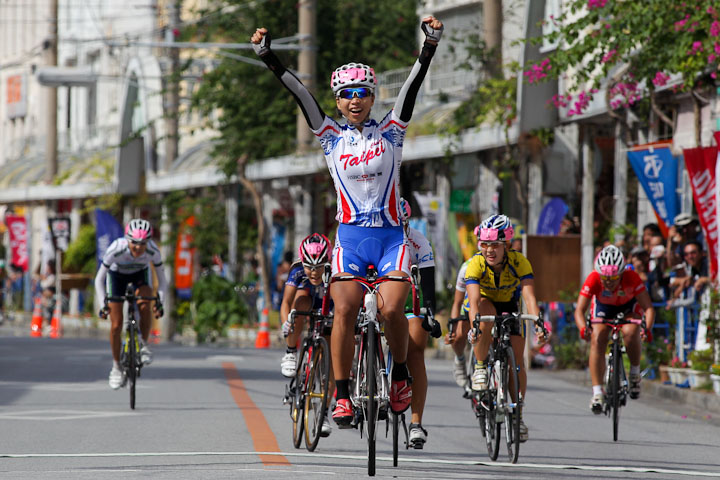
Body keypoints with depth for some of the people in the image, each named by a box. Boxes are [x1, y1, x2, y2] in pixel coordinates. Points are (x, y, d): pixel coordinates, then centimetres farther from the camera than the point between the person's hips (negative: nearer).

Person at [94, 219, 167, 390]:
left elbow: (162, 280, -19)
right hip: (117, 275, -1)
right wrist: (103, 304, -33)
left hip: (141, 273, 1)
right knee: (116, 325, -6)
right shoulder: (115, 249, -37)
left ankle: (143, 345, -6)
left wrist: (160, 301, -32)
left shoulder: (153, 251, -33)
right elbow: (99, 279, -26)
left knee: (145, 306, -29)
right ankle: (116, 367, 13)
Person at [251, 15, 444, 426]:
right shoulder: (332, 137, 8)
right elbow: (301, 94, 0)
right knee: (345, 310, -17)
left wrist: (430, 45, -16)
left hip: (391, 238, -1)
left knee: (391, 308, -20)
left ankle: (401, 375, 5)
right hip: (350, 239, 1)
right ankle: (343, 395, -12)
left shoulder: (390, 132, 6)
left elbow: (412, 87, -4)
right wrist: (268, 57, -8)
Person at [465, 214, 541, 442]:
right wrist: (474, 326, -59)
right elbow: (474, 300, -42)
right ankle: (480, 367, -18)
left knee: (517, 361, -7)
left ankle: (518, 414, 9)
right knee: (487, 315, -38)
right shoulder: (476, 264, -31)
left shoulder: (519, 262, -30)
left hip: (509, 306, 1)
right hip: (485, 303, -1)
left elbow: (529, 296, -40)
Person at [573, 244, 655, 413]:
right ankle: (597, 392, -20)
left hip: (629, 307, -1)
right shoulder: (593, 279, -34)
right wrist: (583, 328, -57)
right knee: (597, 340, -22)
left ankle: (635, 373, -5)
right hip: (603, 307, 1)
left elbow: (648, 308, -34)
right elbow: (579, 310, -37)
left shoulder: (631, 278, -35)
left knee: (630, 333, -30)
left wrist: (647, 329, -53)